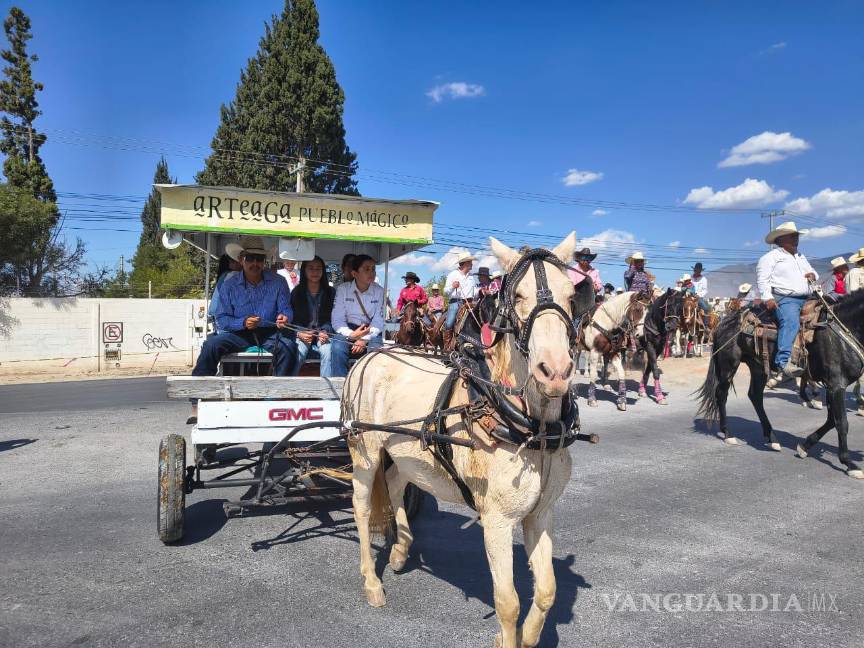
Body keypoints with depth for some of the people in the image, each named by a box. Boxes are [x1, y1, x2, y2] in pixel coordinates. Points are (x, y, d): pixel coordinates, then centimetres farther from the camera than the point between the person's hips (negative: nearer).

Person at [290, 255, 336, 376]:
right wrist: (299, 333, -14)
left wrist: (326, 332, -15)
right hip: (302, 334, 0)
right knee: (298, 353, -31)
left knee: (327, 351, -32)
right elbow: (292, 319, 6)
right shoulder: (296, 293, 9)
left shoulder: (331, 292, 8)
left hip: (323, 335, 0)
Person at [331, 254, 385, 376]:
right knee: (338, 348, -30)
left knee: (376, 350, -30)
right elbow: (337, 320, -7)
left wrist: (364, 340, -20)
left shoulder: (379, 291, -1)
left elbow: (378, 322, -6)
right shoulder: (342, 289, -3)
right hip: (348, 330, 0)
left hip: (371, 332, 0)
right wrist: (351, 335, -24)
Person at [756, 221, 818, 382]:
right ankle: (783, 363, -44)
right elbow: (763, 280, -6)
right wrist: (768, 298, -19)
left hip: (806, 299, 9)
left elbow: (812, 271, 36)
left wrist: (813, 275, 10)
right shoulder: (771, 257, 3)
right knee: (791, 322, -32)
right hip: (784, 299, -9)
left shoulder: (800, 257, 28)